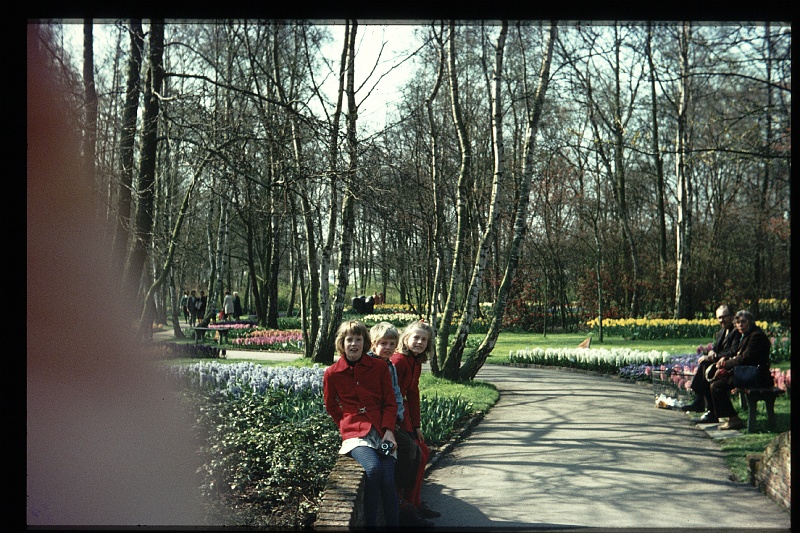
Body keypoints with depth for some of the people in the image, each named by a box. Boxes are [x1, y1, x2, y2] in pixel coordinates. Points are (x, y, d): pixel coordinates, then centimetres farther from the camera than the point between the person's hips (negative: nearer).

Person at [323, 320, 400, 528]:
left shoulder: (379, 367, 7)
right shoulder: (332, 374, 5)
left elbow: (390, 402, 8)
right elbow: (331, 407, 19)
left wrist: (388, 430, -6)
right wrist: (348, 427, 9)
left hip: (381, 431, 1)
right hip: (355, 433, -1)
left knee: (388, 480, -19)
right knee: (373, 468, -31)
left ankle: (393, 525, -2)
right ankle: (370, 523, -18)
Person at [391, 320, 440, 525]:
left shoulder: (416, 363, 9)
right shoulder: (399, 360, -20)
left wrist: (416, 425, 10)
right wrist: (398, 428, -22)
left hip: (402, 411, 10)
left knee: (423, 452, 13)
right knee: (416, 455, -11)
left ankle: (416, 502, 23)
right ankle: (407, 508, -1)